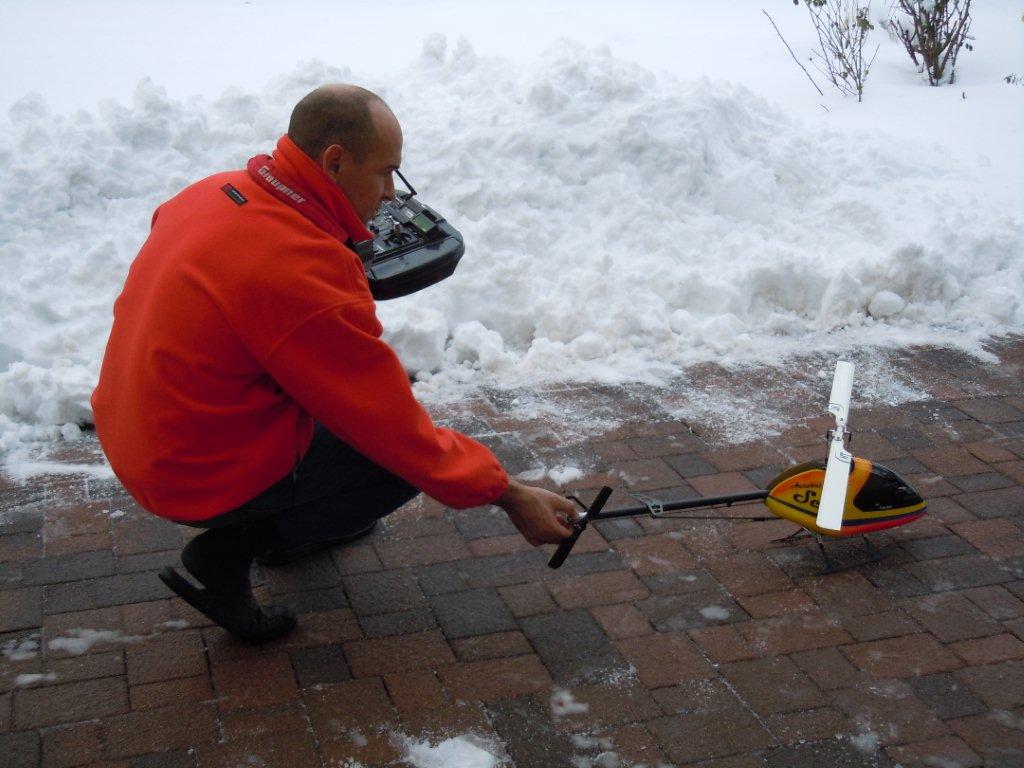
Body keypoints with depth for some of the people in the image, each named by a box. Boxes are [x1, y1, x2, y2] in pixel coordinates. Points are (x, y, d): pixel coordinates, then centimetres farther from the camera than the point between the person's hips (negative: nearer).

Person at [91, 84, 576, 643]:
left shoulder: (213, 193, -2)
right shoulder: (305, 275, -28)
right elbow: (398, 432, -22)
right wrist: (508, 496, -11)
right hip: (203, 479, -9)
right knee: (409, 455, -3)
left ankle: (284, 531, 28)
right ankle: (228, 554, 0)